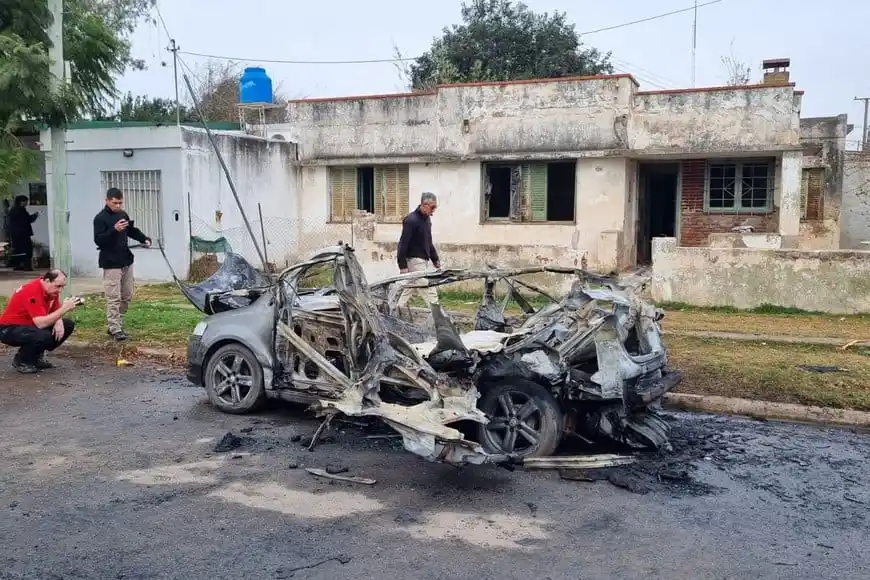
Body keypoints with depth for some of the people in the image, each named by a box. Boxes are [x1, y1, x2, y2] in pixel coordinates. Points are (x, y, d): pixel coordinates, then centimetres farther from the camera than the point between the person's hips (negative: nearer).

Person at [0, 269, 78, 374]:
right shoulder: (32, 292, -29)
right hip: (10, 329, -9)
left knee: (68, 325, -1)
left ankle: (37, 356, 8)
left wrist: (59, 322, -15)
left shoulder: (52, 289, -3)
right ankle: (21, 361, -6)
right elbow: (40, 323, -36)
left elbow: (55, 311, 8)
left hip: (31, 325, 9)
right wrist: (64, 308, -37)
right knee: (43, 336, -36)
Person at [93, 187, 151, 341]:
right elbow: (98, 240, -19)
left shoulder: (123, 214, 10)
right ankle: (115, 330, -5)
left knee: (127, 296, 13)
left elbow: (132, 230, 23)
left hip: (126, 261, 8)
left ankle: (116, 325, 23)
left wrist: (145, 239, 6)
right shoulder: (100, 218, -12)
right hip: (111, 264, -8)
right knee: (114, 298, -8)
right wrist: (114, 229, -32)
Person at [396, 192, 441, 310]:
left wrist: (435, 259, 20)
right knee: (430, 292, -10)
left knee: (410, 290, 15)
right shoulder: (411, 220, -16)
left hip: (423, 261, 9)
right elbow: (403, 244, -18)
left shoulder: (427, 219, 13)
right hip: (414, 261, -9)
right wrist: (402, 266, -21)